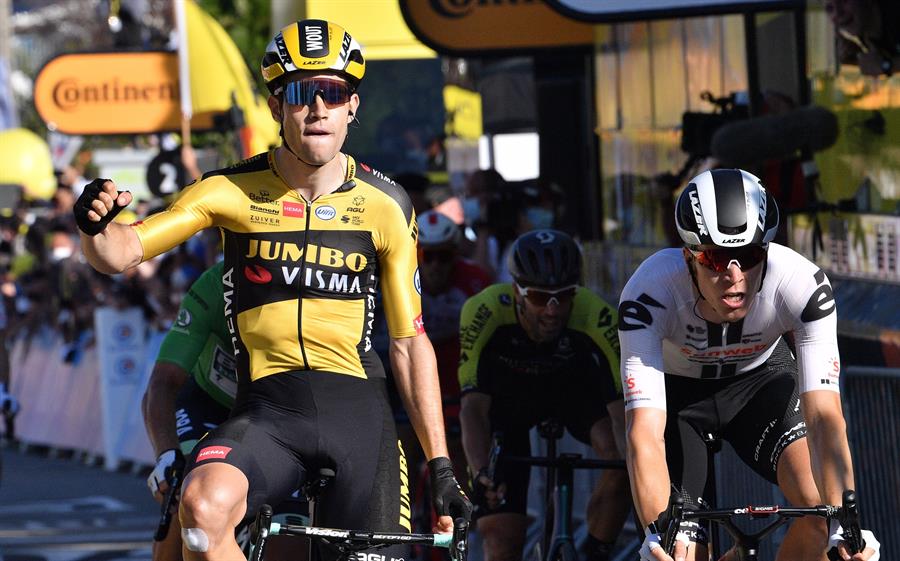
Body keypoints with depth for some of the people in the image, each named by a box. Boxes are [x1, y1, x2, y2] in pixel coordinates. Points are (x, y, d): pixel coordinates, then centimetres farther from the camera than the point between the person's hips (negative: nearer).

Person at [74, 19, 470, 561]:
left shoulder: (386, 207, 5)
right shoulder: (233, 192, 2)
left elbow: (410, 341, 9)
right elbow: (121, 252, -4)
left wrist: (440, 465, 6)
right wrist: (96, 226, -29)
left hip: (357, 410, 2)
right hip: (266, 409, -2)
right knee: (205, 509, -32)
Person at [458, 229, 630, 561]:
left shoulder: (595, 317, -35)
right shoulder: (484, 312, -37)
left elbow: (621, 406, -39)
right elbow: (473, 407, -41)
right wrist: (480, 473, -57)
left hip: (573, 386, 1)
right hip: (505, 395, -1)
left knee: (622, 460, -29)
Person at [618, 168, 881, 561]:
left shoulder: (802, 285, -35)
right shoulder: (650, 293, -38)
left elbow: (824, 415, -40)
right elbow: (645, 432, -44)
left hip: (759, 380, 1)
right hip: (676, 392, -1)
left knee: (820, 501, -25)